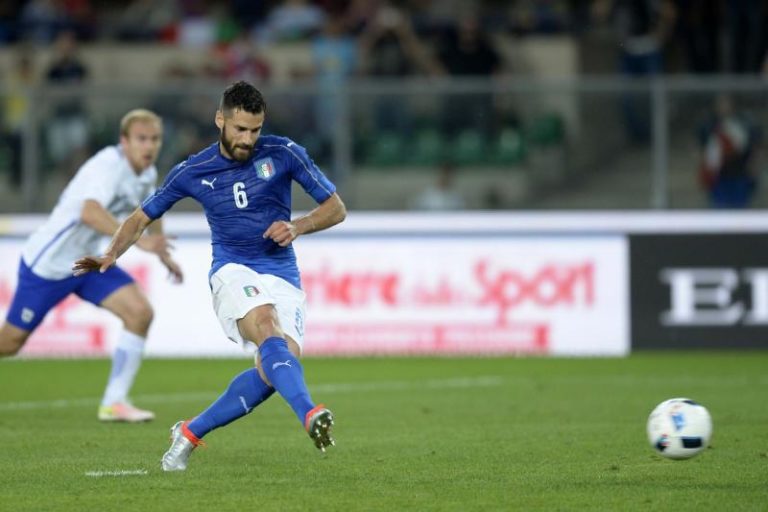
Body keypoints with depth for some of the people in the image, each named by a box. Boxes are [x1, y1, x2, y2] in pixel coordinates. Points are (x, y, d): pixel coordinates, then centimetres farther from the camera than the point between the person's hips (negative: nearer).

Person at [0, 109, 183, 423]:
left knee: (140, 312, -13)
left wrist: (163, 254, 32)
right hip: (47, 263, -7)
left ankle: (114, 402, -9)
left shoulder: (147, 174, 1)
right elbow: (90, 212, -46)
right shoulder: (109, 165, -27)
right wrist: (137, 240, -56)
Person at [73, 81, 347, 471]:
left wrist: (298, 226, -12)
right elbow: (142, 218, 14)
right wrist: (111, 255, -4)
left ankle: (190, 433, -1)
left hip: (283, 278, 2)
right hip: (233, 273, -1)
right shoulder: (192, 172, 3)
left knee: (273, 373, -20)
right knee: (268, 329, -35)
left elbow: (336, 208, 7)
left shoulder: (283, 154, 1)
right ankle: (310, 415, -58)